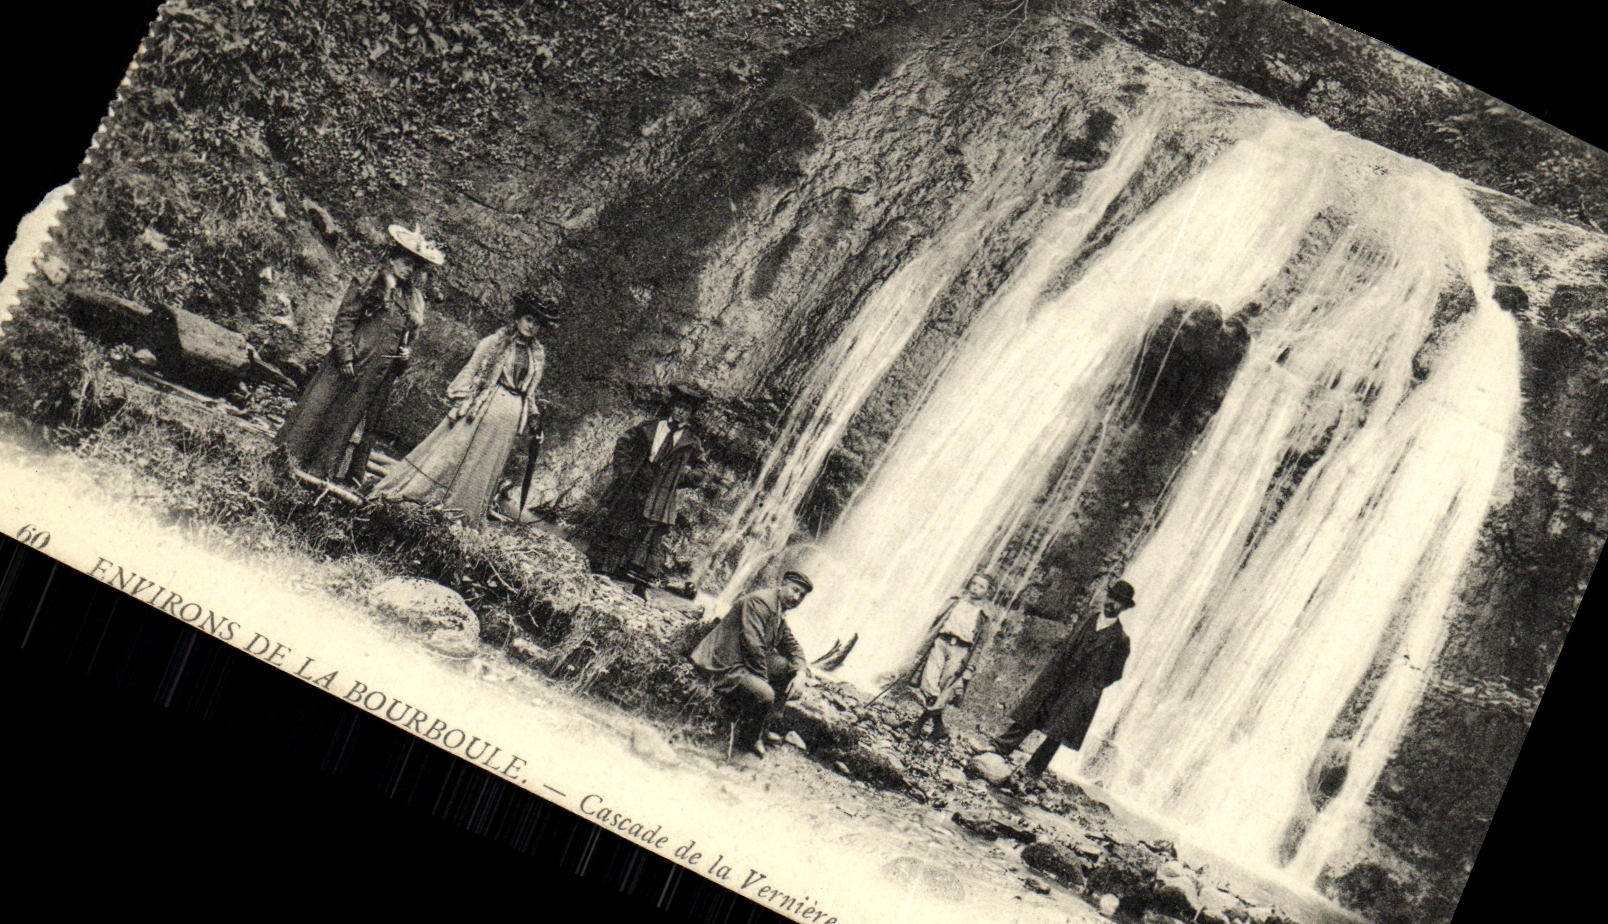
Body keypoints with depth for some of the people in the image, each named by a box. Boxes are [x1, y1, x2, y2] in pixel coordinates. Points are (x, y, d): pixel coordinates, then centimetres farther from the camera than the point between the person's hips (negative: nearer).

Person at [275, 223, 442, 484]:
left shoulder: (413, 300, 12)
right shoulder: (371, 284, -7)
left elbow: (410, 334, 23)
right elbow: (345, 318, -10)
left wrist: (406, 352, 3)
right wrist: (345, 352, -16)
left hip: (381, 372, 6)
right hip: (353, 364, -6)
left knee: (364, 418, 9)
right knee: (329, 406, -1)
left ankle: (342, 469, 18)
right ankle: (300, 458, 6)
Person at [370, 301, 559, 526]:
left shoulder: (538, 355, 12)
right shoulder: (495, 342, -1)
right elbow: (471, 370, -2)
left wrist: (533, 419, 13)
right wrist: (461, 398, -11)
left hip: (511, 415, 4)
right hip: (483, 405, -4)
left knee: (488, 463, 7)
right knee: (455, 450, -5)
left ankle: (462, 511, 14)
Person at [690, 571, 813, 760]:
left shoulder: (780, 614, 15)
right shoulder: (758, 602, -18)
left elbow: (789, 643, 23)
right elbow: (752, 643, -24)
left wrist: (800, 663, 0)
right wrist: (763, 678, -18)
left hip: (748, 661, 11)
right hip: (724, 666, -11)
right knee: (764, 694, -30)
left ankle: (762, 727, 11)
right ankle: (743, 740, -4)